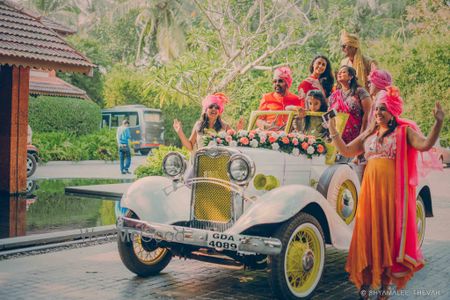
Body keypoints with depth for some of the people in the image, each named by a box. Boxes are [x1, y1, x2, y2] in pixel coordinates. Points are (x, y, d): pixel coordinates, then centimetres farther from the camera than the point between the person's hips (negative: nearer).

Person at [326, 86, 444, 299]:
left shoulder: (404, 130, 2)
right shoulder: (369, 134, 16)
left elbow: (424, 145, -14)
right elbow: (346, 151, 17)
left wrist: (438, 122, -24)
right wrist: (333, 130, 13)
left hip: (393, 189, -4)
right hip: (370, 189, 4)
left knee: (389, 232, 1)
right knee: (367, 232, 4)